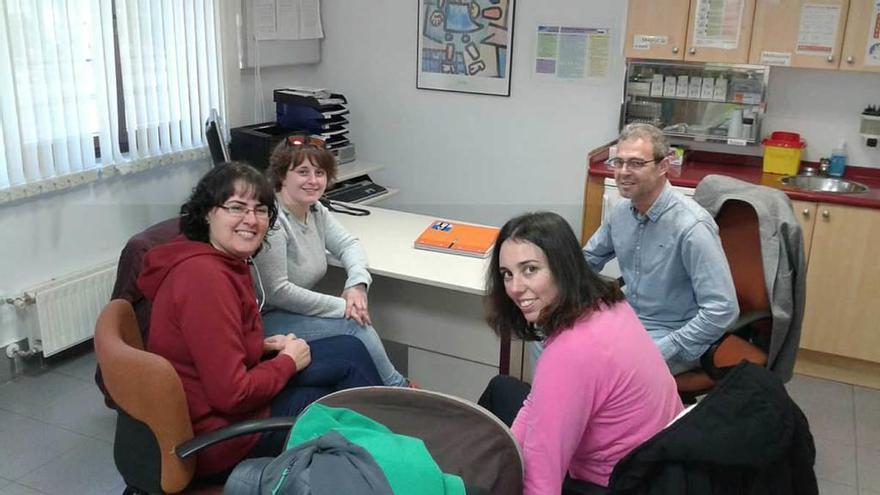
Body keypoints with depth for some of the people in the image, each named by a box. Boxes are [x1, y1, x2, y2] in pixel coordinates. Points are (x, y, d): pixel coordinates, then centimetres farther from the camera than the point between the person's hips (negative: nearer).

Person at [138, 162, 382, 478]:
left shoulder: (226, 262, 3)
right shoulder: (206, 277, -27)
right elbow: (232, 394, -28)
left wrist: (263, 346, 1)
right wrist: (289, 362, -12)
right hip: (220, 430, -9)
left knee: (350, 350, 8)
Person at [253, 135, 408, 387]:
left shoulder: (316, 211, 4)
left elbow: (348, 243, 10)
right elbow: (276, 292, -25)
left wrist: (357, 284, -12)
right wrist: (342, 306, -20)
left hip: (294, 310, 8)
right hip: (263, 320, -8)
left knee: (360, 322, -12)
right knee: (353, 326, -17)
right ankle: (398, 388, 0)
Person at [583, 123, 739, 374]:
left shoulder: (691, 226, -25)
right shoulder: (622, 210, -3)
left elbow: (722, 310, -26)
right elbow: (589, 259, 15)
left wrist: (662, 352, -24)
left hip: (671, 335, -7)